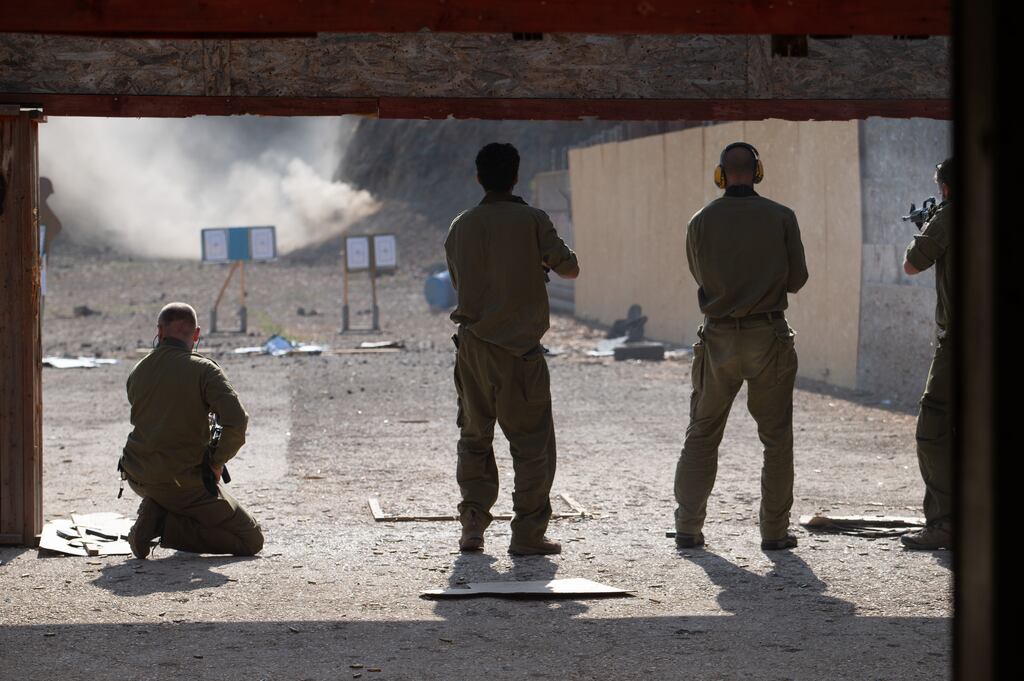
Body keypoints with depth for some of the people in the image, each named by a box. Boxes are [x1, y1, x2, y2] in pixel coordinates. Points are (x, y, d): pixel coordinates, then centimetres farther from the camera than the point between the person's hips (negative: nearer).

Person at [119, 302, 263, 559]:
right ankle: (166, 527, -9)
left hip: (137, 476, 6)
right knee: (251, 540, 5)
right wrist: (217, 462, -8)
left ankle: (153, 511, 11)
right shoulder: (204, 369, -13)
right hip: (183, 483, -6)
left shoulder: (137, 372, 4)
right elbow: (237, 421, -23)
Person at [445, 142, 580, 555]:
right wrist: (544, 262, 17)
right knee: (532, 442, 3)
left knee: (474, 437, 16)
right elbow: (568, 268, -4)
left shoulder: (460, 227, 6)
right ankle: (528, 533, 1)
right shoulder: (531, 220, -7)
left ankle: (472, 525, 11)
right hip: (519, 349, -4)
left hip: (472, 344, 4)